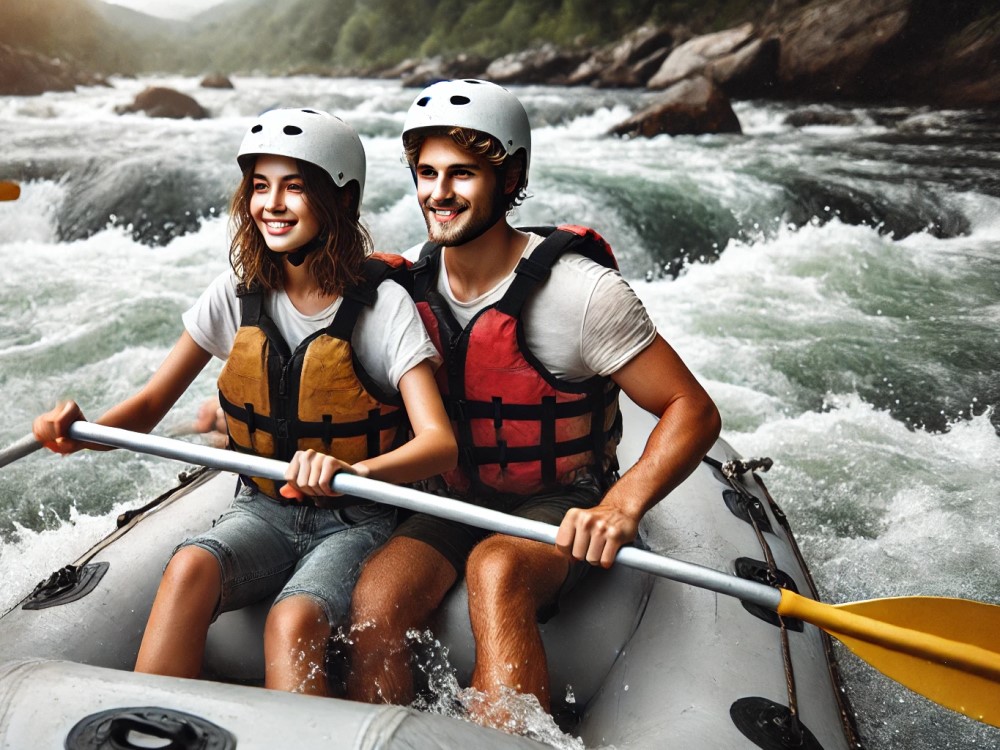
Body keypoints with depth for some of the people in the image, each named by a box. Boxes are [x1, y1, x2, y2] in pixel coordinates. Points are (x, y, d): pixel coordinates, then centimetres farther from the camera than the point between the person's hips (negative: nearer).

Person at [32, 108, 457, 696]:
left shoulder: (381, 303, -13)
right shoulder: (237, 296, -1)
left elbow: (440, 442, -22)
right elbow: (151, 404, 4)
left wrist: (352, 470, -42)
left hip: (358, 520, -3)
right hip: (264, 509, 4)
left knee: (292, 622, -31)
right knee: (190, 568, -27)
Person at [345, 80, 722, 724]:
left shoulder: (580, 291, -17)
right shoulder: (407, 283, -2)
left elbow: (694, 412, -14)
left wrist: (622, 506, -29)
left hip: (559, 507, -4)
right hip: (457, 502, 4)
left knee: (496, 570, -35)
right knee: (375, 601, -23)